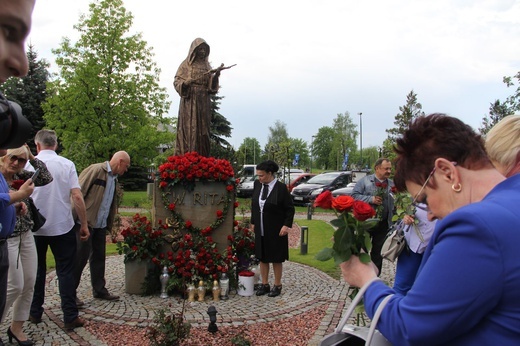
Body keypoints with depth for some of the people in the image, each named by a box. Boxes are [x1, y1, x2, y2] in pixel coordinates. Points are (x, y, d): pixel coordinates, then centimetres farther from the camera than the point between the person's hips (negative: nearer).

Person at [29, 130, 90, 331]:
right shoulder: (67, 164, -6)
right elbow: (77, 197, -10)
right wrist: (84, 224, -1)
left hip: (35, 228, 2)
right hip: (62, 227, -1)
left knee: (36, 270, 18)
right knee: (66, 272, 6)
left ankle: (35, 313, 28)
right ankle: (70, 317, 7)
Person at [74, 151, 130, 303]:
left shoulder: (114, 178, 13)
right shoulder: (95, 170, -12)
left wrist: (110, 224, 13)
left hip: (101, 225, 8)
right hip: (85, 222, -8)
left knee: (99, 258, 14)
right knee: (80, 257, -1)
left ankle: (99, 290, 24)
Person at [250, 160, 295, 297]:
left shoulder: (281, 187, -14)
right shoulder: (257, 184, 0)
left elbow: (290, 209, -7)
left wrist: (287, 225, -14)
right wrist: (253, 222, 12)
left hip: (276, 230, -5)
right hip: (260, 229, 5)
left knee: (276, 258, 6)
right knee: (262, 257, 11)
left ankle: (277, 286, 21)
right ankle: (265, 284, 24)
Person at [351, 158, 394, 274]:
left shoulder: (392, 184, 8)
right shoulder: (365, 180, -4)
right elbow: (354, 195, -9)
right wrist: (371, 199, -19)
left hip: (383, 224, 3)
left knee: (378, 252, 12)